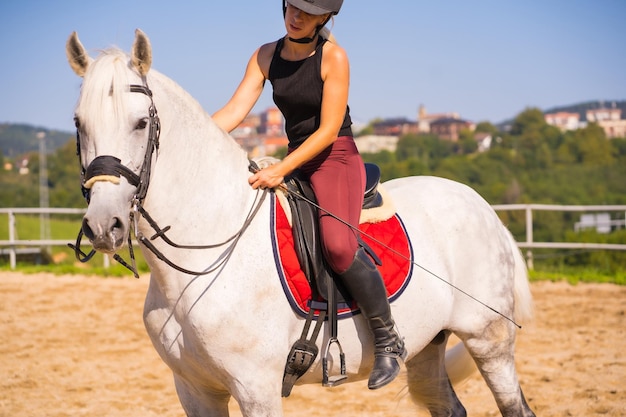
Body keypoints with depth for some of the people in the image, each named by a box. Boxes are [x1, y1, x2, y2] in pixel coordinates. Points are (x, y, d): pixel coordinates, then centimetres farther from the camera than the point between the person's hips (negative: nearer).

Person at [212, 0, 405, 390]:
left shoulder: (333, 57, -11)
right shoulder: (266, 56, 6)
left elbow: (328, 130, -16)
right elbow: (235, 111, -3)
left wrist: (281, 169, -25)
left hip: (337, 159, -7)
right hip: (296, 164, 7)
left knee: (338, 245, -31)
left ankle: (388, 339, -16)